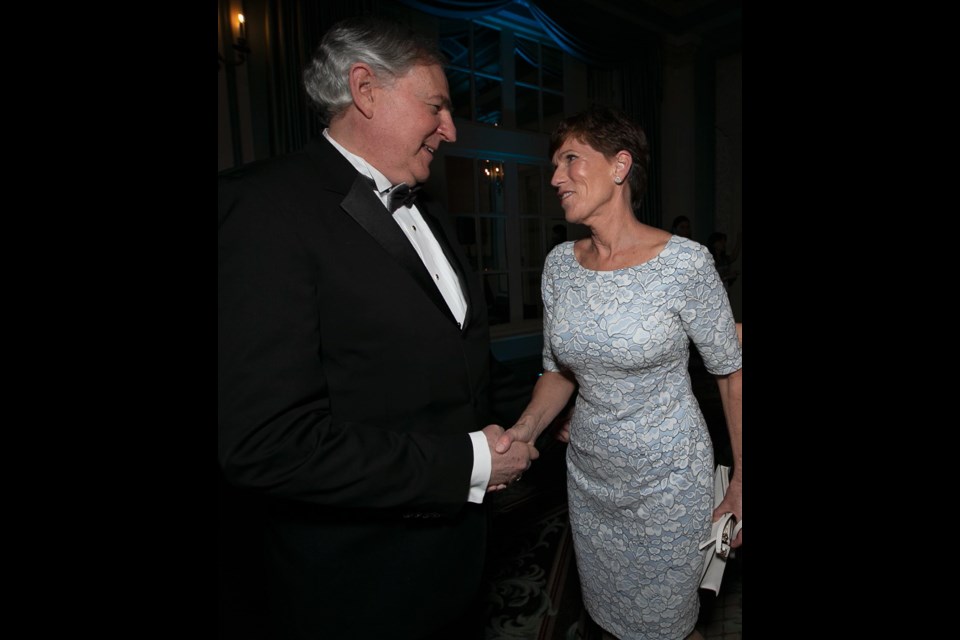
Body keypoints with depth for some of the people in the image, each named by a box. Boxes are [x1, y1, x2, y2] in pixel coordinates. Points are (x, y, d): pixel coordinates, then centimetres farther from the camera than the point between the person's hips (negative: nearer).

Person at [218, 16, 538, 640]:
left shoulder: (426, 220, 7)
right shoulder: (269, 205, -21)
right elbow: (264, 443, -28)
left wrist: (494, 447, 2)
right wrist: (469, 462, -22)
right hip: (359, 582, -7)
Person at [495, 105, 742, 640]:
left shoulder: (684, 262, -20)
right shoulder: (560, 263, -5)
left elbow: (732, 371, -8)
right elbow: (560, 371, 3)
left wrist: (742, 478, -4)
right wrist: (524, 430, -13)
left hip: (668, 479, -4)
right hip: (589, 473, 4)